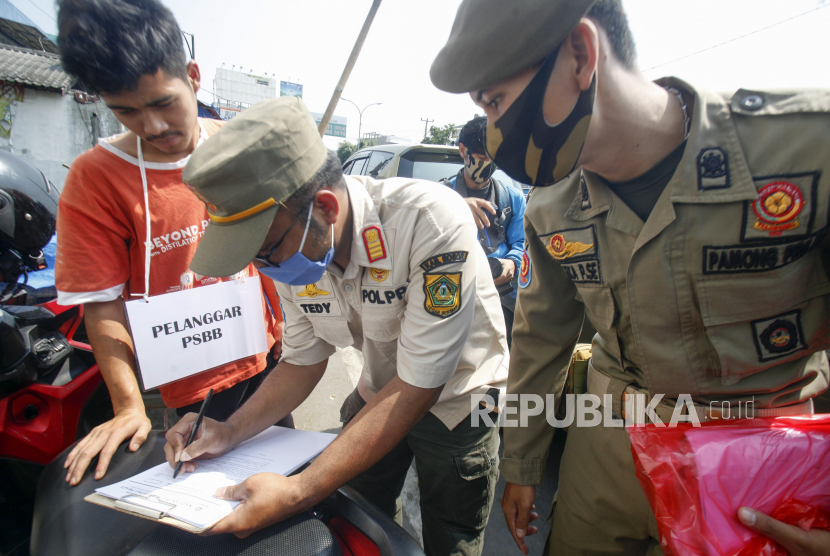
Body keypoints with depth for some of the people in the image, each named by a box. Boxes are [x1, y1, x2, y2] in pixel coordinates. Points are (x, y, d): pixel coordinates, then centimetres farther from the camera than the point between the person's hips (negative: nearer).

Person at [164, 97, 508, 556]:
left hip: (455, 401, -4)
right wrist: (231, 432, -16)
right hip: (379, 394, 5)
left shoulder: (432, 224, -36)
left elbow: (416, 389, -32)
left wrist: (299, 492, -34)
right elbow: (302, 362, -1)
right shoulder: (295, 247, -14)